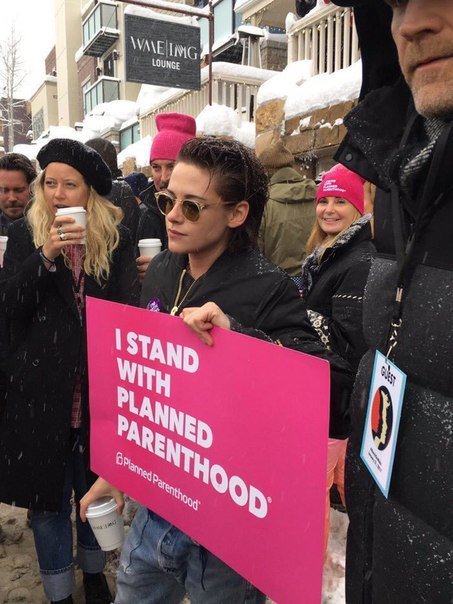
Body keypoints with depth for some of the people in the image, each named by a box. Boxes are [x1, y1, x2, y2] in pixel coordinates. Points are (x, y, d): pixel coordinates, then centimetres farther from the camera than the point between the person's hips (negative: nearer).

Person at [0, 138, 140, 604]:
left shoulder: (115, 237, 0)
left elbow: (128, 307, -2)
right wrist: (45, 255, -21)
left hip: (99, 386, 1)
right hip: (42, 387, 0)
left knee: (95, 488, 16)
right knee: (47, 493, 11)